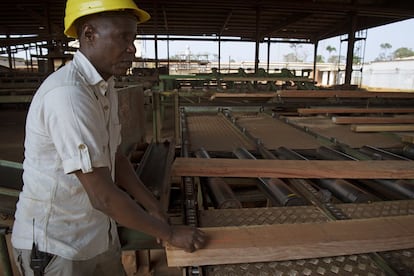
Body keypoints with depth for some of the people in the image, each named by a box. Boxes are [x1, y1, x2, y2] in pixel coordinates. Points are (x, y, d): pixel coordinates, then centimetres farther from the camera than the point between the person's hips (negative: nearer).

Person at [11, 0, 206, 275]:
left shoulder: (106, 88, 1)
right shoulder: (67, 94, -28)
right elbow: (103, 196, -28)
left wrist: (154, 209, 1)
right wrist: (169, 233, -17)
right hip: (56, 245, -7)